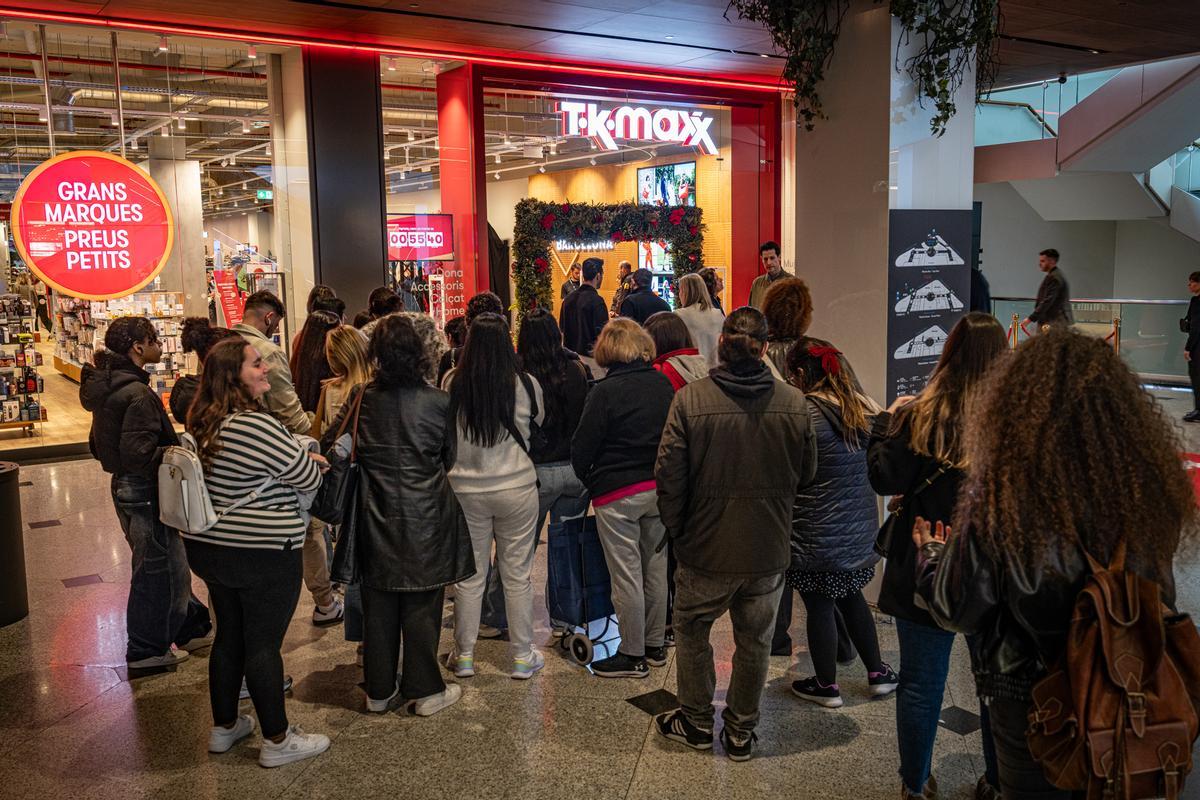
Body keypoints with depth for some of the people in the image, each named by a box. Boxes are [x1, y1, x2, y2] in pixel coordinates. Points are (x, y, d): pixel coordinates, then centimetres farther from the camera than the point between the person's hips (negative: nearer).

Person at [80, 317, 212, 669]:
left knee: (171, 563, 20)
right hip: (146, 492, -10)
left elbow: (98, 445, 16)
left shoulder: (106, 387, 8)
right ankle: (147, 650, 15)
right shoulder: (137, 395, -23)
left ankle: (192, 626, 32)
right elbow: (139, 453, -28)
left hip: (124, 485, 10)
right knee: (156, 569, 3)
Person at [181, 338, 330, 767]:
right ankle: (277, 740, 16)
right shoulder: (258, 425, -24)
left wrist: (298, 457, 13)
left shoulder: (204, 424, 5)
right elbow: (309, 478, -14)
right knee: (264, 645, 2)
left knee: (229, 636, 20)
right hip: (264, 555, -8)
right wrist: (308, 458, 8)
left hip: (208, 549, 9)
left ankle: (223, 727, 34)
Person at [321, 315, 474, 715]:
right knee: (421, 607, 8)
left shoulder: (361, 400, -5)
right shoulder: (438, 402, -10)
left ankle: (379, 690, 25)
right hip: (425, 518, -2)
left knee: (378, 604, 13)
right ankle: (424, 690, 17)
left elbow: (328, 445, 7)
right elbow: (452, 460, 2)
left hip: (377, 518, 2)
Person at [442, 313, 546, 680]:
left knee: (469, 574, 13)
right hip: (517, 487, -1)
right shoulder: (526, 384, -10)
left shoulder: (452, 383, -9)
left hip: (465, 489, 1)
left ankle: (464, 655, 24)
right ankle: (522, 656, 20)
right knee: (517, 575, 11)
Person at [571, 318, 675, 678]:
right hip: (659, 487, 6)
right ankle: (656, 645, 27)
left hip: (617, 494, -6)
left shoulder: (606, 392, -14)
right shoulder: (663, 384, 1)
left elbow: (581, 449, -9)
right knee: (655, 568, 15)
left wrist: (590, 481, 9)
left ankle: (633, 655, 11)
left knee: (626, 574, 2)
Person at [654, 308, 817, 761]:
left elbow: (669, 475, -13)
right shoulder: (794, 404, -10)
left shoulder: (690, 399, -17)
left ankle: (697, 724, 34)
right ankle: (741, 732, 32)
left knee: (692, 632, 21)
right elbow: (806, 475, 2)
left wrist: (676, 529, 3)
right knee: (754, 643, 18)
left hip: (707, 549, -2)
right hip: (769, 551, 2)